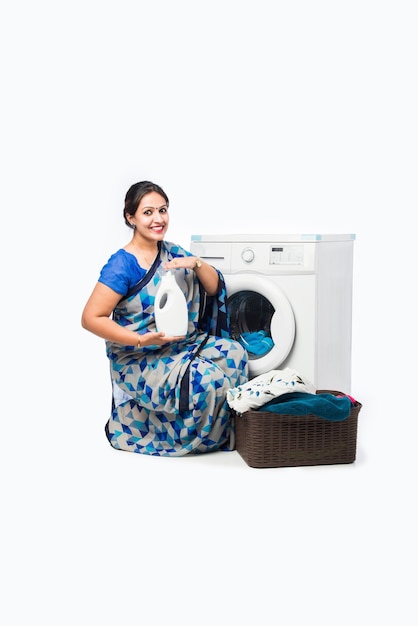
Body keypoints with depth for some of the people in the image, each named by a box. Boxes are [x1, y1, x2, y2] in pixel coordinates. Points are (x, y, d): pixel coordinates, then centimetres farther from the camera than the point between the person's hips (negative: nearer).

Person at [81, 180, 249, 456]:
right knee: (206, 380, -27)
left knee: (233, 353, -16)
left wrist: (196, 263, -14)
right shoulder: (122, 265, -15)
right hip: (140, 360, -7)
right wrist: (140, 340, -27)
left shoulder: (172, 252, 6)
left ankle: (228, 430, 0)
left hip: (184, 345, 7)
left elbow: (214, 288, 7)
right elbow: (91, 318, -18)